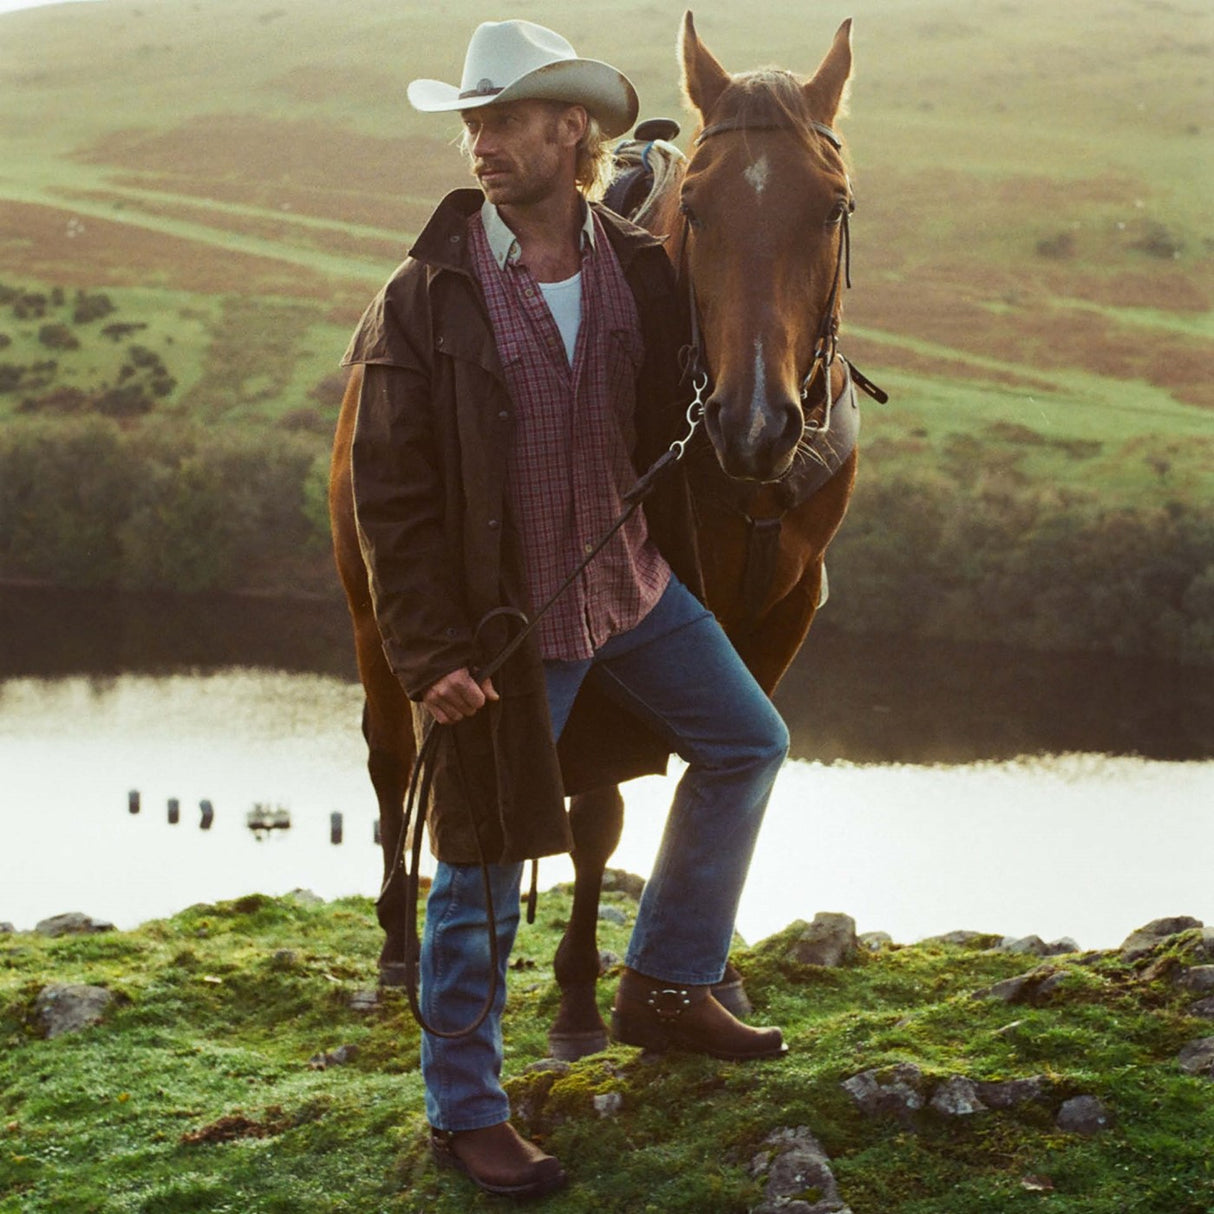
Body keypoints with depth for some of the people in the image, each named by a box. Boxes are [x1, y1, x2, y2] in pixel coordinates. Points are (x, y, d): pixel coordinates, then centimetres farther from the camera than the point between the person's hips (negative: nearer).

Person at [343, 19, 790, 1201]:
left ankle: (664, 986, 29)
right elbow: (390, 497, -13)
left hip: (635, 589, 5)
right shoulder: (423, 300, -14)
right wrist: (431, 654, -18)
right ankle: (462, 1112, 20)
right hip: (504, 625, -5)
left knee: (748, 744, 14)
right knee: (482, 871, 4)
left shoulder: (641, 271, -2)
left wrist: (675, 567, 10)